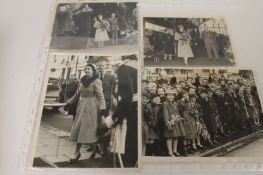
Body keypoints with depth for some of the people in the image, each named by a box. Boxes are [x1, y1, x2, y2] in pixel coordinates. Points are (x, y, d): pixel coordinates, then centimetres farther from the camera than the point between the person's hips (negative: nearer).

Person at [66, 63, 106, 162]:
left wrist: (102, 108, -23)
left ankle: (94, 148, 24)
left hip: (91, 107, -6)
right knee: (79, 129, 6)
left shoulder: (96, 81, -7)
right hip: (82, 106, 6)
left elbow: (100, 96, -13)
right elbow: (77, 94, 21)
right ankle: (77, 153, 14)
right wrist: (69, 102, 23)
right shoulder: (82, 81, 12)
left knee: (89, 128, -1)